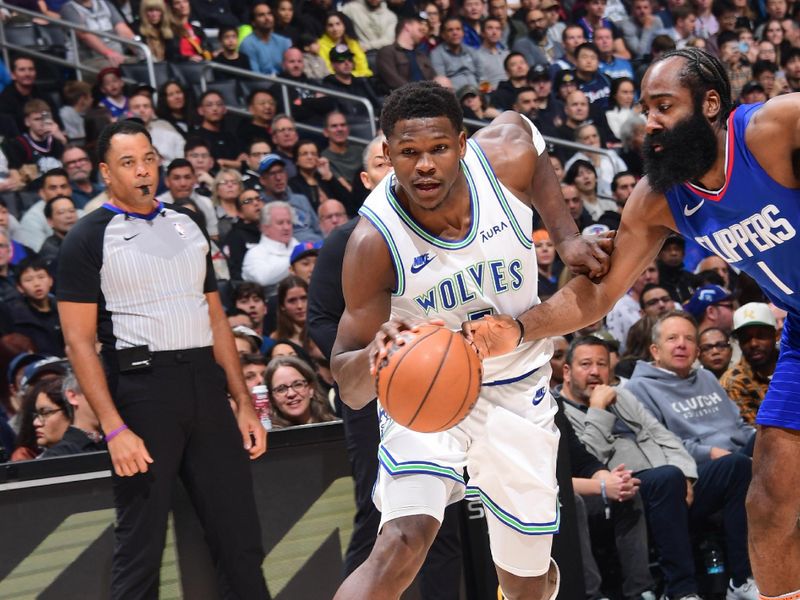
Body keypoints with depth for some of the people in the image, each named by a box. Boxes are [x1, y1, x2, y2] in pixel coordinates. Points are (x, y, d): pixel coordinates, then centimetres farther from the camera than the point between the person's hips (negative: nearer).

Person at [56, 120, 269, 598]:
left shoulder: (187, 226, 16)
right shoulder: (90, 239, -1)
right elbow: (79, 341, -6)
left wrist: (244, 403, 12)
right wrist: (114, 429, -15)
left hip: (205, 383, 5)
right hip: (141, 384, -5)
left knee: (240, 534, 6)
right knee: (141, 544, 0)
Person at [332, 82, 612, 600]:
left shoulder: (507, 154, -20)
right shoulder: (374, 242, -27)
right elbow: (350, 390, -23)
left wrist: (567, 237, -4)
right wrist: (374, 356, -47)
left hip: (518, 387, 4)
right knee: (404, 542, -32)